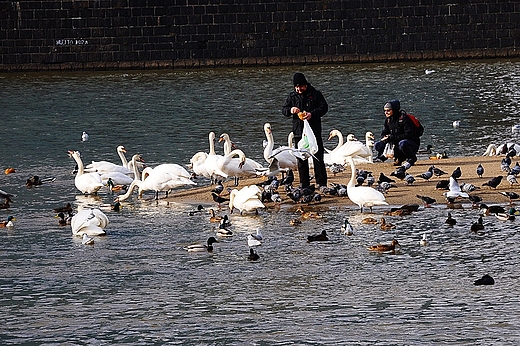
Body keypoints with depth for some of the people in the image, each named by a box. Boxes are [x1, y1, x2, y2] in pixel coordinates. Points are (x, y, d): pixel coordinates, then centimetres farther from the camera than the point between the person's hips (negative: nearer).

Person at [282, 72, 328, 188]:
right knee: (301, 159, 5)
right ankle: (304, 184, 11)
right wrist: (290, 110, -13)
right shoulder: (292, 96, 9)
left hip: (314, 130, -3)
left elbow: (324, 107, -2)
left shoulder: (315, 94, 0)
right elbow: (284, 110, 11)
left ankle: (321, 183, 0)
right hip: (298, 131, 3)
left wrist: (312, 114, -17)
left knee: (318, 157, -3)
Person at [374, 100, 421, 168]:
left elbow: (408, 135, -27)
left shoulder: (404, 118, -20)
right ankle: (400, 158, 3)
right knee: (377, 145, -5)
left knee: (402, 144, -41)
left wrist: (392, 138, -29)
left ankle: (412, 158, -10)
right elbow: (384, 134, 7)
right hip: (396, 143, 8)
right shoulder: (388, 119, 3)